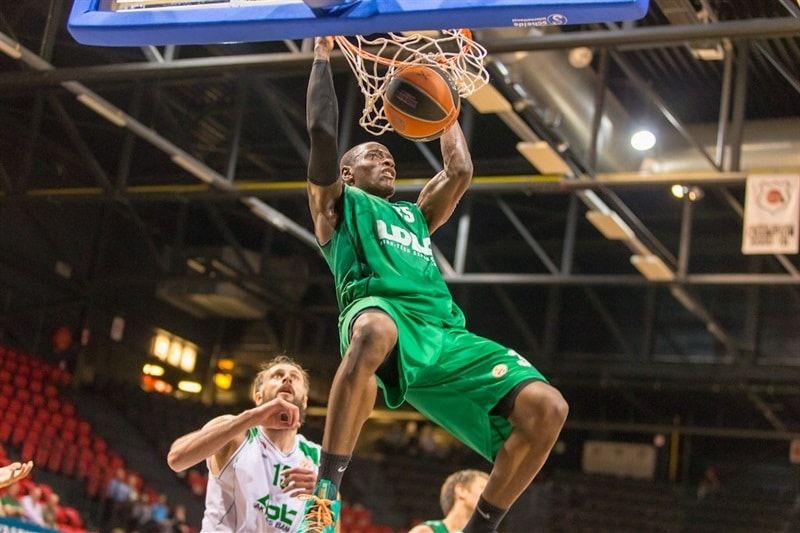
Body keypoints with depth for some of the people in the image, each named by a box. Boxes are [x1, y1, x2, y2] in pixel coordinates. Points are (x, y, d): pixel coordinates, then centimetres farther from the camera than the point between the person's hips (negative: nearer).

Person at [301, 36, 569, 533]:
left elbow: (461, 171, 36)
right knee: (375, 332, -47)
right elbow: (322, 130, 12)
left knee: (546, 407, -15)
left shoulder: (415, 214, 40)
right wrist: (322, 56, 20)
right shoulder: (338, 204, 24)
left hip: (445, 333, 6)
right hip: (383, 311, -6)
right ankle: (326, 489, -39)